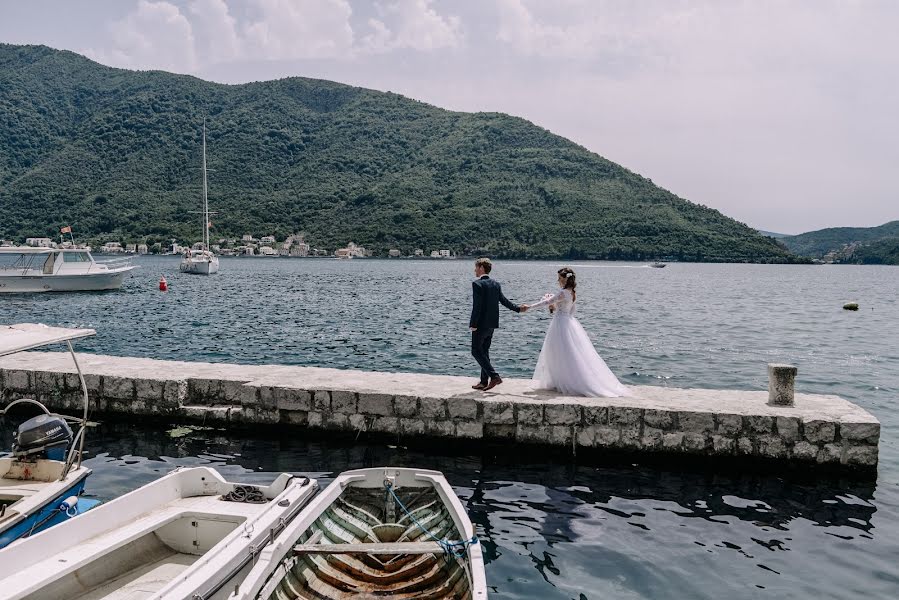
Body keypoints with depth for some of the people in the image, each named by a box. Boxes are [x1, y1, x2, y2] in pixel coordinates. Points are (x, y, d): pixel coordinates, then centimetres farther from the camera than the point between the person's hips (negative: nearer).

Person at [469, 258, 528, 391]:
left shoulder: (477, 284, -15)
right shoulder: (496, 284, 8)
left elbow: (477, 306, -19)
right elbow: (503, 300, 10)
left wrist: (473, 324, -17)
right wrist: (518, 308, 22)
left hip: (481, 324, -8)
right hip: (492, 323, 8)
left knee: (476, 351, -1)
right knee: (484, 351, 14)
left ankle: (494, 376, -10)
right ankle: (484, 382, 17)